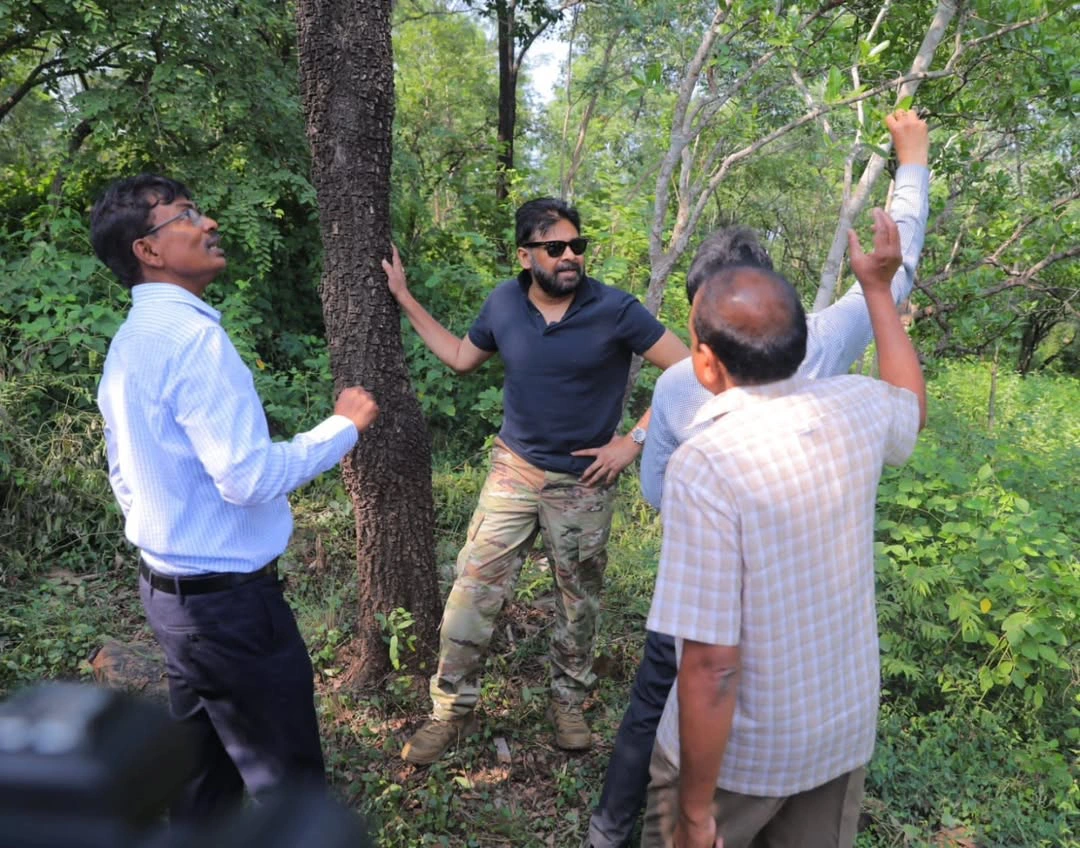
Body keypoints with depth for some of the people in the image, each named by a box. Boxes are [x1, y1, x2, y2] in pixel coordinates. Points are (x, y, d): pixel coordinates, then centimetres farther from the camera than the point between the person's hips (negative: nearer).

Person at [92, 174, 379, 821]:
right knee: (290, 783, 4)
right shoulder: (193, 335, -22)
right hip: (228, 596, -10)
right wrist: (345, 427, -16)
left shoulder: (130, 342, 9)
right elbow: (248, 477, -27)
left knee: (205, 762, 23)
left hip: (168, 586, 10)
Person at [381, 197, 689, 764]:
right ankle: (451, 710, 18)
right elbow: (461, 359, 13)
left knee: (578, 601, 13)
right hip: (514, 468, 2)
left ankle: (568, 704, 35)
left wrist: (634, 441, -14)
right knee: (473, 588, 1)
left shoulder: (614, 310, -16)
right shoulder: (503, 304, -4)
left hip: (582, 482, -2)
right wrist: (405, 300, 11)